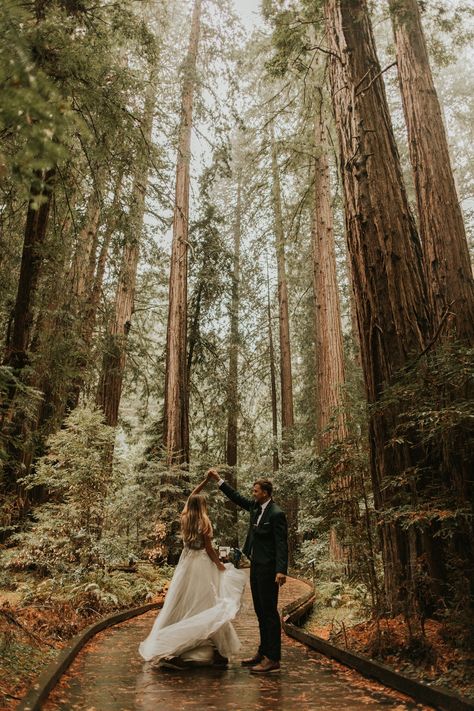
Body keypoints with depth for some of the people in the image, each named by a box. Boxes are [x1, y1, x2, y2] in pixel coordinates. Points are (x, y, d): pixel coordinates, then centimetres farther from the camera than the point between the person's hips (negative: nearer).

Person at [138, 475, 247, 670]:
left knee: (182, 605, 11)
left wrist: (206, 480, 16)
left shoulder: (184, 518, 3)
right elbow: (209, 549, -11)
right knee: (206, 605, 0)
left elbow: (191, 496, 16)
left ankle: (174, 648, 15)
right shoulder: (204, 522, -13)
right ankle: (217, 651, 6)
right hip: (202, 564, -6)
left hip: (186, 562, 6)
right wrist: (221, 566, -1)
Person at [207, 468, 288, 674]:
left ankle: (272, 659, 7)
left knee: (269, 612, -2)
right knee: (261, 612, 17)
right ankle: (263, 652, 28)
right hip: (256, 566, 9)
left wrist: (281, 570, -29)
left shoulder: (276, 514, -18)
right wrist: (219, 480, 15)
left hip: (268, 569, -9)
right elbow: (236, 497, 17)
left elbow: (282, 544, -21)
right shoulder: (255, 506, 6)